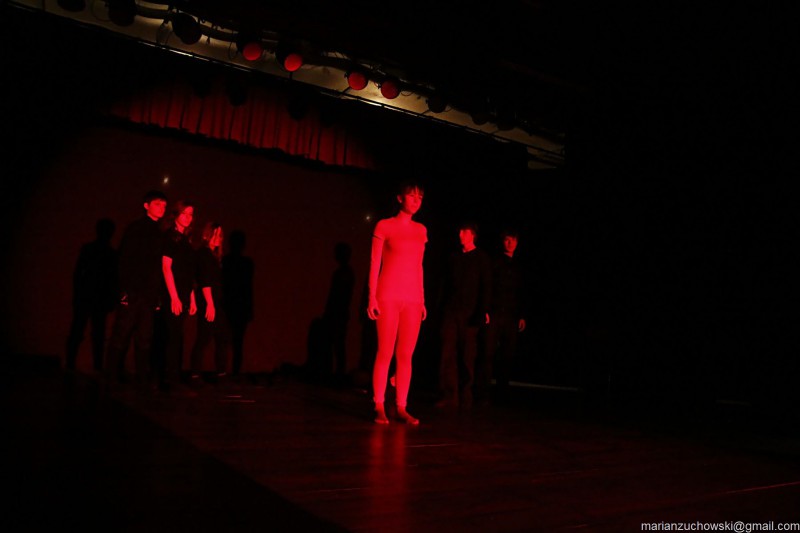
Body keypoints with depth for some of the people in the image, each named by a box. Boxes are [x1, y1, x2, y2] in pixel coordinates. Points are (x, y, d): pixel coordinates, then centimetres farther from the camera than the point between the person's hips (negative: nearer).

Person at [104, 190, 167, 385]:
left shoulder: (158, 234, 17)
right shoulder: (136, 228, 0)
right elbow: (124, 259, -6)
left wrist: (157, 294, 7)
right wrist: (126, 289, -14)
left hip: (149, 295, 6)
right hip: (132, 293, -6)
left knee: (144, 339, 6)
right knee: (121, 335, -3)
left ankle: (143, 379, 10)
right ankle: (113, 377, 5)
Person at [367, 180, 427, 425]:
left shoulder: (421, 230, 14)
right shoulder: (384, 226, 2)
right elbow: (374, 263, 0)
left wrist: (422, 300, 14)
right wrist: (372, 297, -7)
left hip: (412, 299, 4)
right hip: (389, 296, -4)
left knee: (405, 355, 3)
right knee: (385, 353, -4)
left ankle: (401, 408, 9)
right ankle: (379, 407, 4)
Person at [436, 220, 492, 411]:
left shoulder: (481, 258, 5)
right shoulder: (453, 258, 17)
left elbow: (486, 286, -2)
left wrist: (483, 310, -13)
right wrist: (443, 307, 10)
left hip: (469, 313, -3)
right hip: (450, 311, 4)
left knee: (467, 356, 1)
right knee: (448, 353, -5)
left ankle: (465, 397, 10)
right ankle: (449, 396, -3)